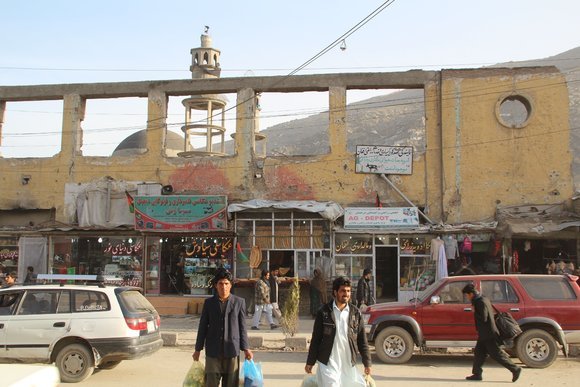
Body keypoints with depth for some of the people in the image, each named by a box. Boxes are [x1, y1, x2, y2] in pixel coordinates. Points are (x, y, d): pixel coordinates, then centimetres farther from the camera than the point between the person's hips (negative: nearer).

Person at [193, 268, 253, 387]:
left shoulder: (239, 302, 2)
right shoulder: (209, 303, 4)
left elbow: (242, 327, 4)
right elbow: (203, 327, 8)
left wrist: (246, 348, 0)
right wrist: (198, 349, 8)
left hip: (232, 350, 0)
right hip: (213, 351, 0)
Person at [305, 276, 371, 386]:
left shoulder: (355, 313, 4)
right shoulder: (324, 312, -3)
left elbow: (362, 340, 7)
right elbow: (315, 339, 1)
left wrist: (367, 363, 5)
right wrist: (310, 362, 2)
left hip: (348, 363, 3)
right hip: (328, 362, -2)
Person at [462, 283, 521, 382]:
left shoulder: (481, 302, -20)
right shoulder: (483, 299, 11)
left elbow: (483, 318, -26)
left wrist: (474, 312, -13)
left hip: (489, 334, -10)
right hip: (485, 334, 10)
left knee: (497, 354, -4)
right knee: (479, 353, 12)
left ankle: (515, 369, 2)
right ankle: (477, 373, 16)